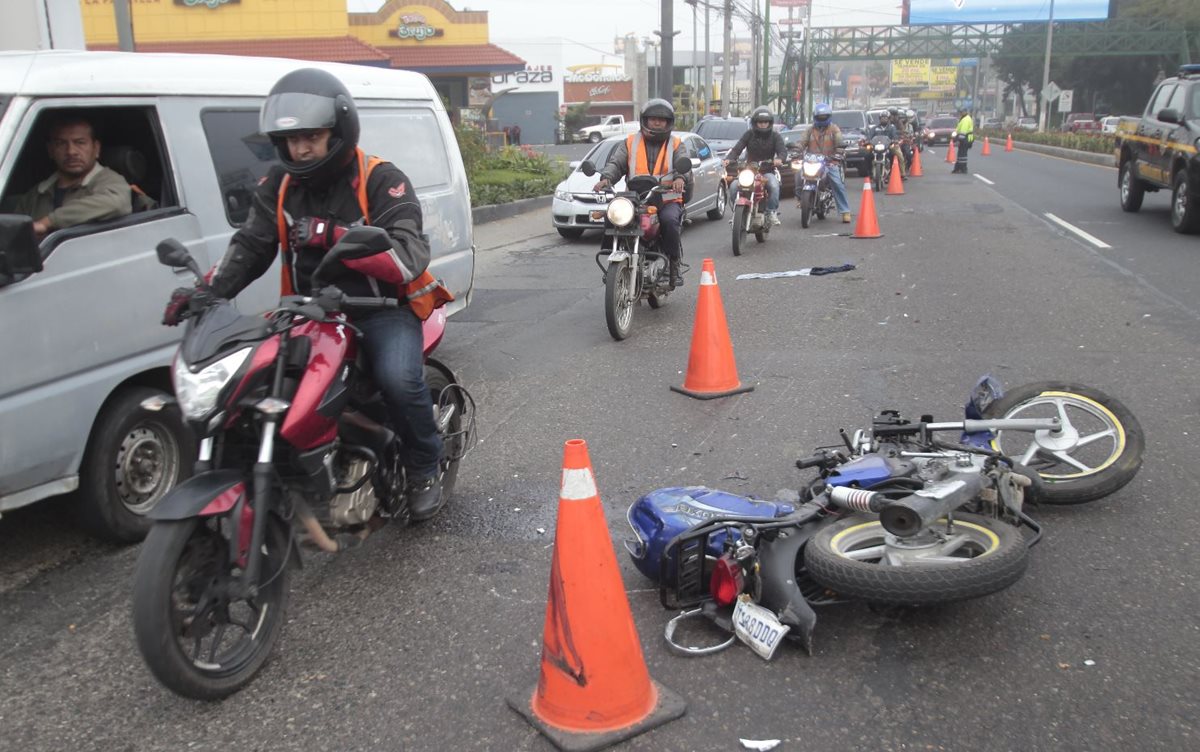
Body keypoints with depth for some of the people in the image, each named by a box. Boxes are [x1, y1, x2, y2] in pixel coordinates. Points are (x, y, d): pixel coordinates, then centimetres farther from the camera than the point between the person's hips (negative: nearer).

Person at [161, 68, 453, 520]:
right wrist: (207, 291, -16)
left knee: (398, 378, -31)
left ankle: (423, 468, -2)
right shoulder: (280, 186, 6)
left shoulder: (381, 180, -10)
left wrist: (333, 236, -33)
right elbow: (250, 246, 3)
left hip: (383, 308, -5)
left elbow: (409, 258, -23)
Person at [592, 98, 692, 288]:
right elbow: (616, 163, 4)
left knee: (670, 221, -34)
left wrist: (680, 178, -32)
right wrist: (606, 178, -20)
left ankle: (674, 263, -15)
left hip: (668, 200, -2)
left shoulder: (676, 145, 12)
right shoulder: (630, 143, 15)